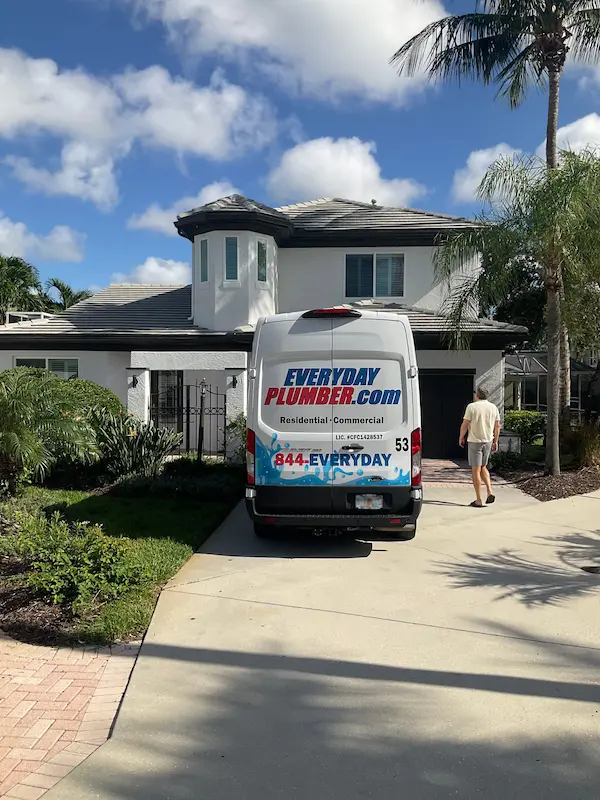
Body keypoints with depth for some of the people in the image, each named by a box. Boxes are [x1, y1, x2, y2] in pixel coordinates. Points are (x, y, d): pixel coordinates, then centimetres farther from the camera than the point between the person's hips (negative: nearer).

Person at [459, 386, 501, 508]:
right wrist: (495, 441, 16)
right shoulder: (493, 407, 5)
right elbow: (497, 426, 8)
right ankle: (490, 492, 6)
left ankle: (479, 500, 2)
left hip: (474, 441, -5)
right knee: (483, 467, 21)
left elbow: (465, 425, -11)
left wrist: (461, 437, 4)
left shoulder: (472, 406, -11)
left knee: (475, 470, 0)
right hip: (488, 441, 5)